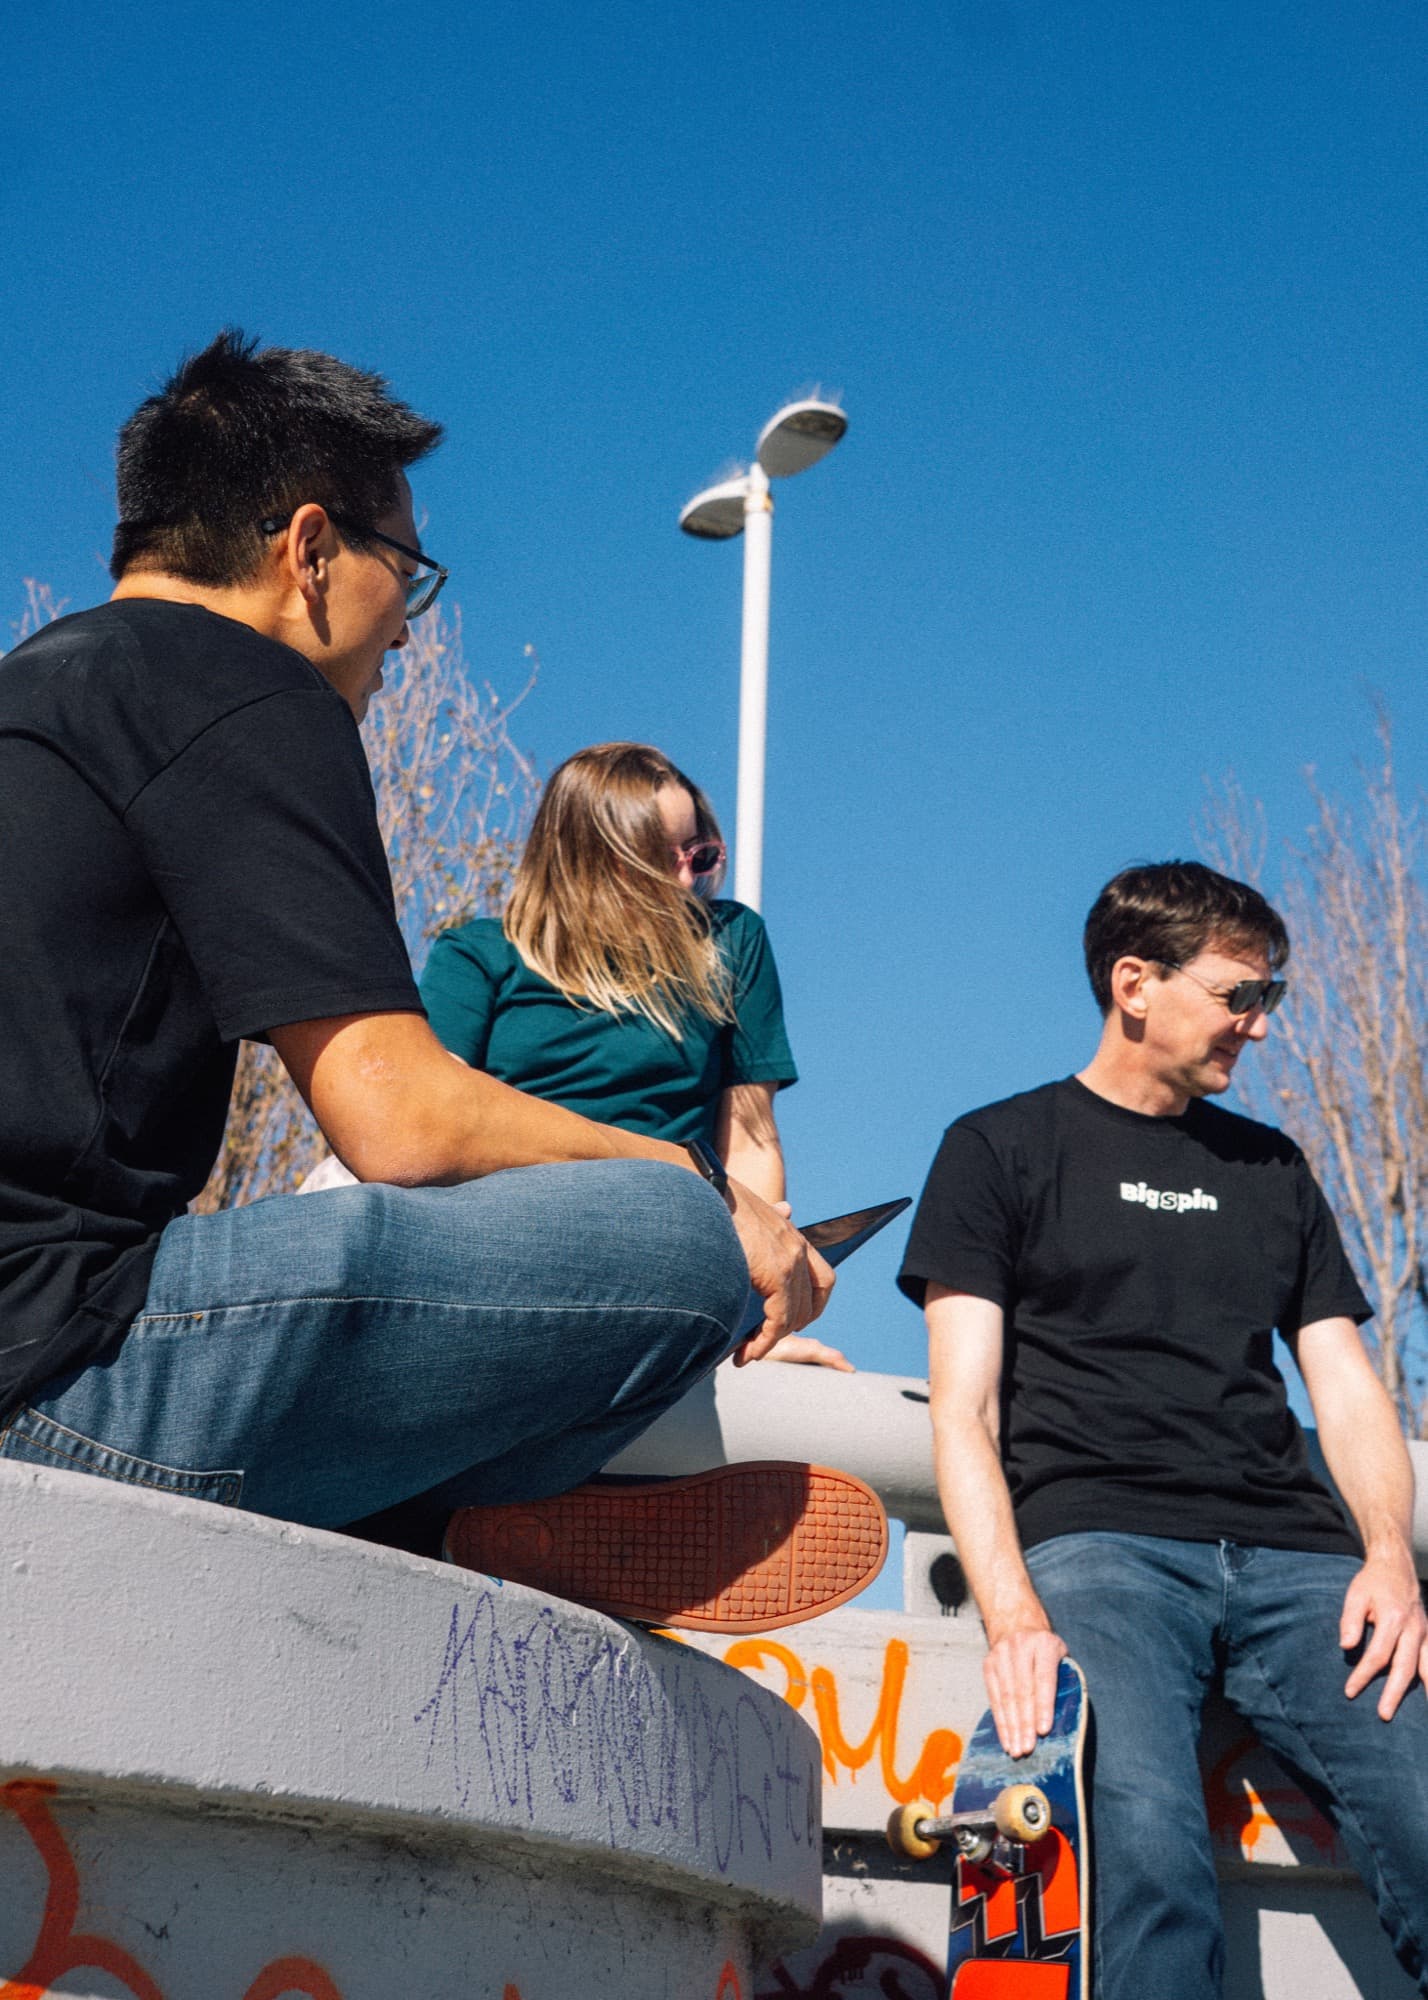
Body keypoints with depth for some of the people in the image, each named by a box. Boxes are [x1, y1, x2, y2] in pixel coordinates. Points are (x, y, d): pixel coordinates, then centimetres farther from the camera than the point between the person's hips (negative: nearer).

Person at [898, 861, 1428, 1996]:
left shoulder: (1273, 1169, 26)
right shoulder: (1001, 1148, 13)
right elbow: (965, 1412, 4)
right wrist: (1013, 1614, -13)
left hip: (1292, 1553, 4)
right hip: (1095, 1540, -4)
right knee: (1147, 1848, -33)